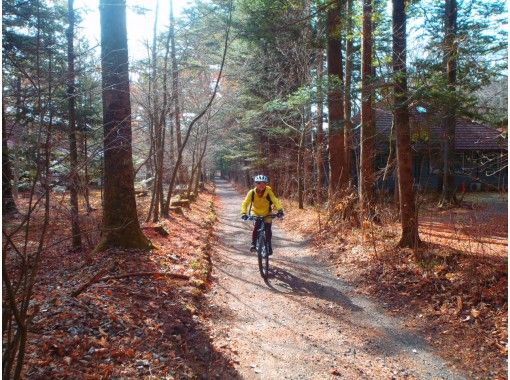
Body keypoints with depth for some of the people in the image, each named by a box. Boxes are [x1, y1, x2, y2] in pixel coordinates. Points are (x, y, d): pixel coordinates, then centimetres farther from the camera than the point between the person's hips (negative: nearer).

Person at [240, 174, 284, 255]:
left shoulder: (268, 192, -22)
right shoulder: (252, 192, -22)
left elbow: (275, 201, -33)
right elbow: (245, 203, -28)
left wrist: (280, 210, -49)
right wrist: (244, 213, -43)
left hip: (267, 214, 0)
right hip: (256, 213, 0)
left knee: (268, 229, -9)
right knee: (256, 227, -23)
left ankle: (269, 245, 13)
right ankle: (253, 244, -6)